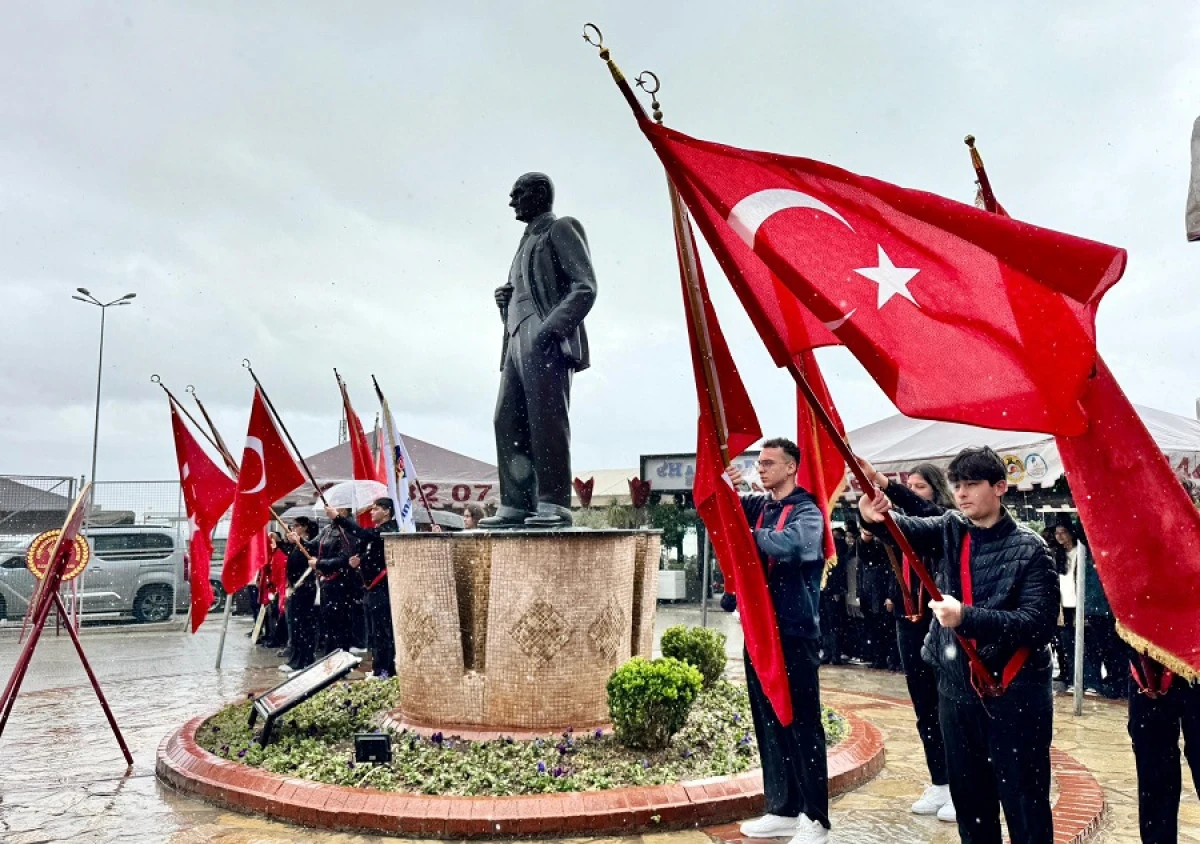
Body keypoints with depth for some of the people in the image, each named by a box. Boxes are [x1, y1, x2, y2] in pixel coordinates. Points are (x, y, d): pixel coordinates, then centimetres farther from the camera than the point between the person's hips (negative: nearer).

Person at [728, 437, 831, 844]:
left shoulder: (807, 512, -9)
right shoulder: (757, 505, 10)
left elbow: (785, 545, -27)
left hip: (795, 632, -7)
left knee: (802, 723, -1)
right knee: (768, 721, 13)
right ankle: (783, 809, 25)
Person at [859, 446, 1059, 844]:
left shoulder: (1030, 549, -9)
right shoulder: (950, 530, 5)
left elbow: (1040, 623, -17)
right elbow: (911, 528, -14)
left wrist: (966, 617, -27)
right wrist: (876, 518, -36)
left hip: (1014, 692, -5)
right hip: (956, 687, 5)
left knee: (1025, 804, 4)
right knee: (968, 797, 16)